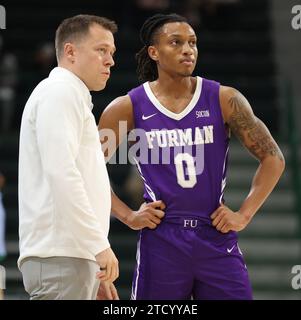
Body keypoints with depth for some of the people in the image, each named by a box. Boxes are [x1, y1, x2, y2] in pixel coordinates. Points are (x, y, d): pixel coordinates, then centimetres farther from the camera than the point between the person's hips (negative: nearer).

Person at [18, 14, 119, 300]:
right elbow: (61, 174, -19)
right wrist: (100, 244, -21)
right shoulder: (59, 92, -6)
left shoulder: (72, 96, 25)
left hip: (73, 255, 10)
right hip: (60, 256, -10)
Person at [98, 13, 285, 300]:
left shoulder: (224, 99, 1)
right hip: (160, 241, -1)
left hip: (217, 238, 1)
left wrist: (244, 215, -2)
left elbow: (273, 158, 5)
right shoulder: (129, 107, 0)